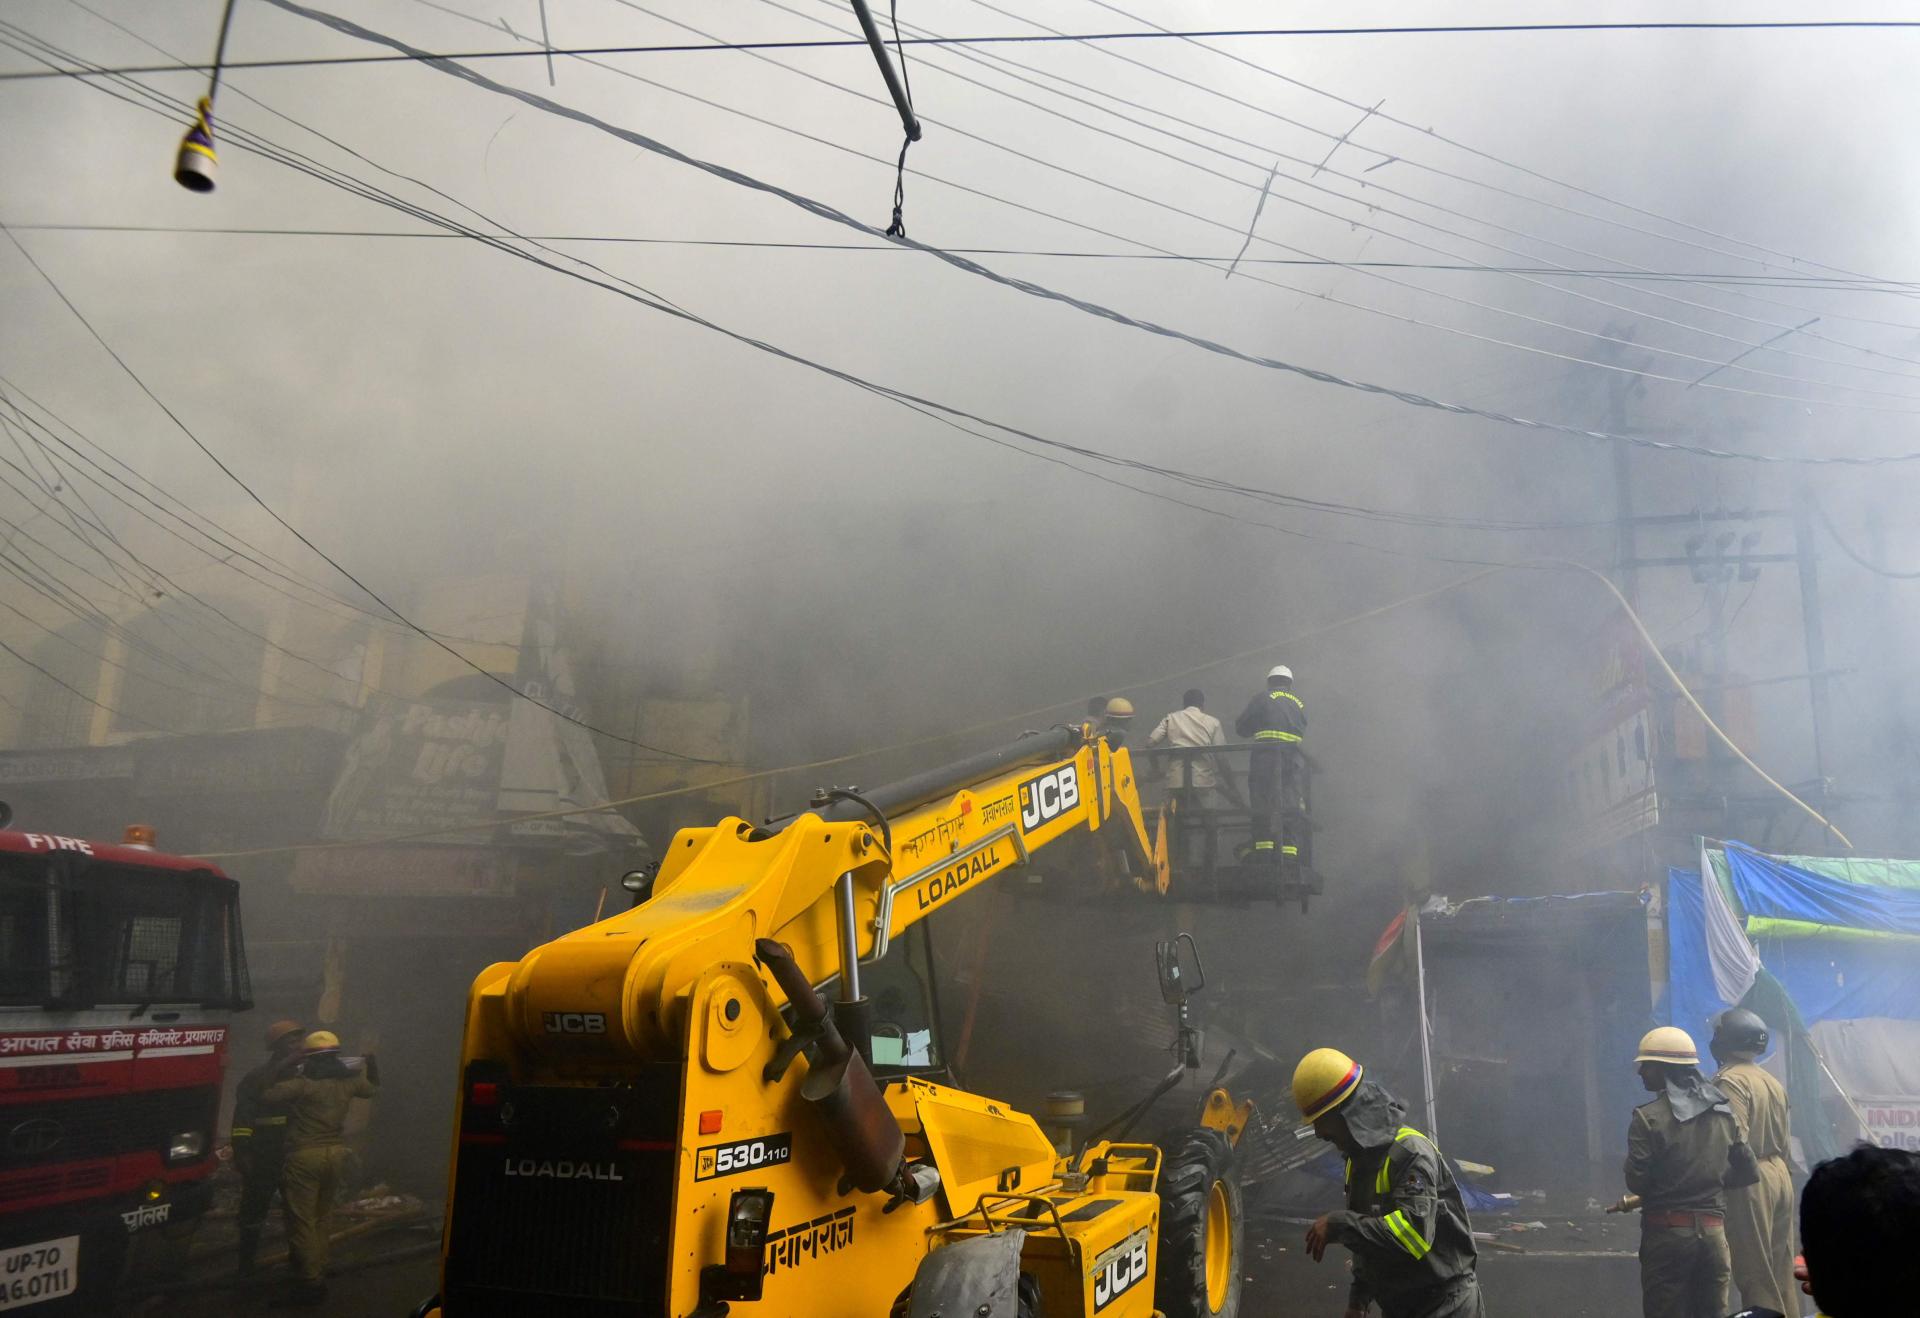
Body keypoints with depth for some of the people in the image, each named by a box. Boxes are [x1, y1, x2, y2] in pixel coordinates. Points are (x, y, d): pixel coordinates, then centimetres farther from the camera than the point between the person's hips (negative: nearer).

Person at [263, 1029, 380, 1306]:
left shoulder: (303, 1081, -13)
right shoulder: (347, 1079, 5)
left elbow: (268, 1094, -19)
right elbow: (372, 1088, 23)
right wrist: (371, 1065, 40)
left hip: (305, 1156, -6)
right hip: (336, 1153, 6)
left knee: (302, 1222, 1)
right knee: (322, 1219, 20)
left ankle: (310, 1283, 1)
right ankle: (319, 1275, 27)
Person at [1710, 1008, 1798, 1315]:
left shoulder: (1731, 1080, -14)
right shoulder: (1773, 1082, 14)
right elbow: (1784, 1142, 17)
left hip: (1751, 1181, -9)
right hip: (1780, 1176, 9)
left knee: (1756, 1275, -4)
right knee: (1782, 1271, 14)